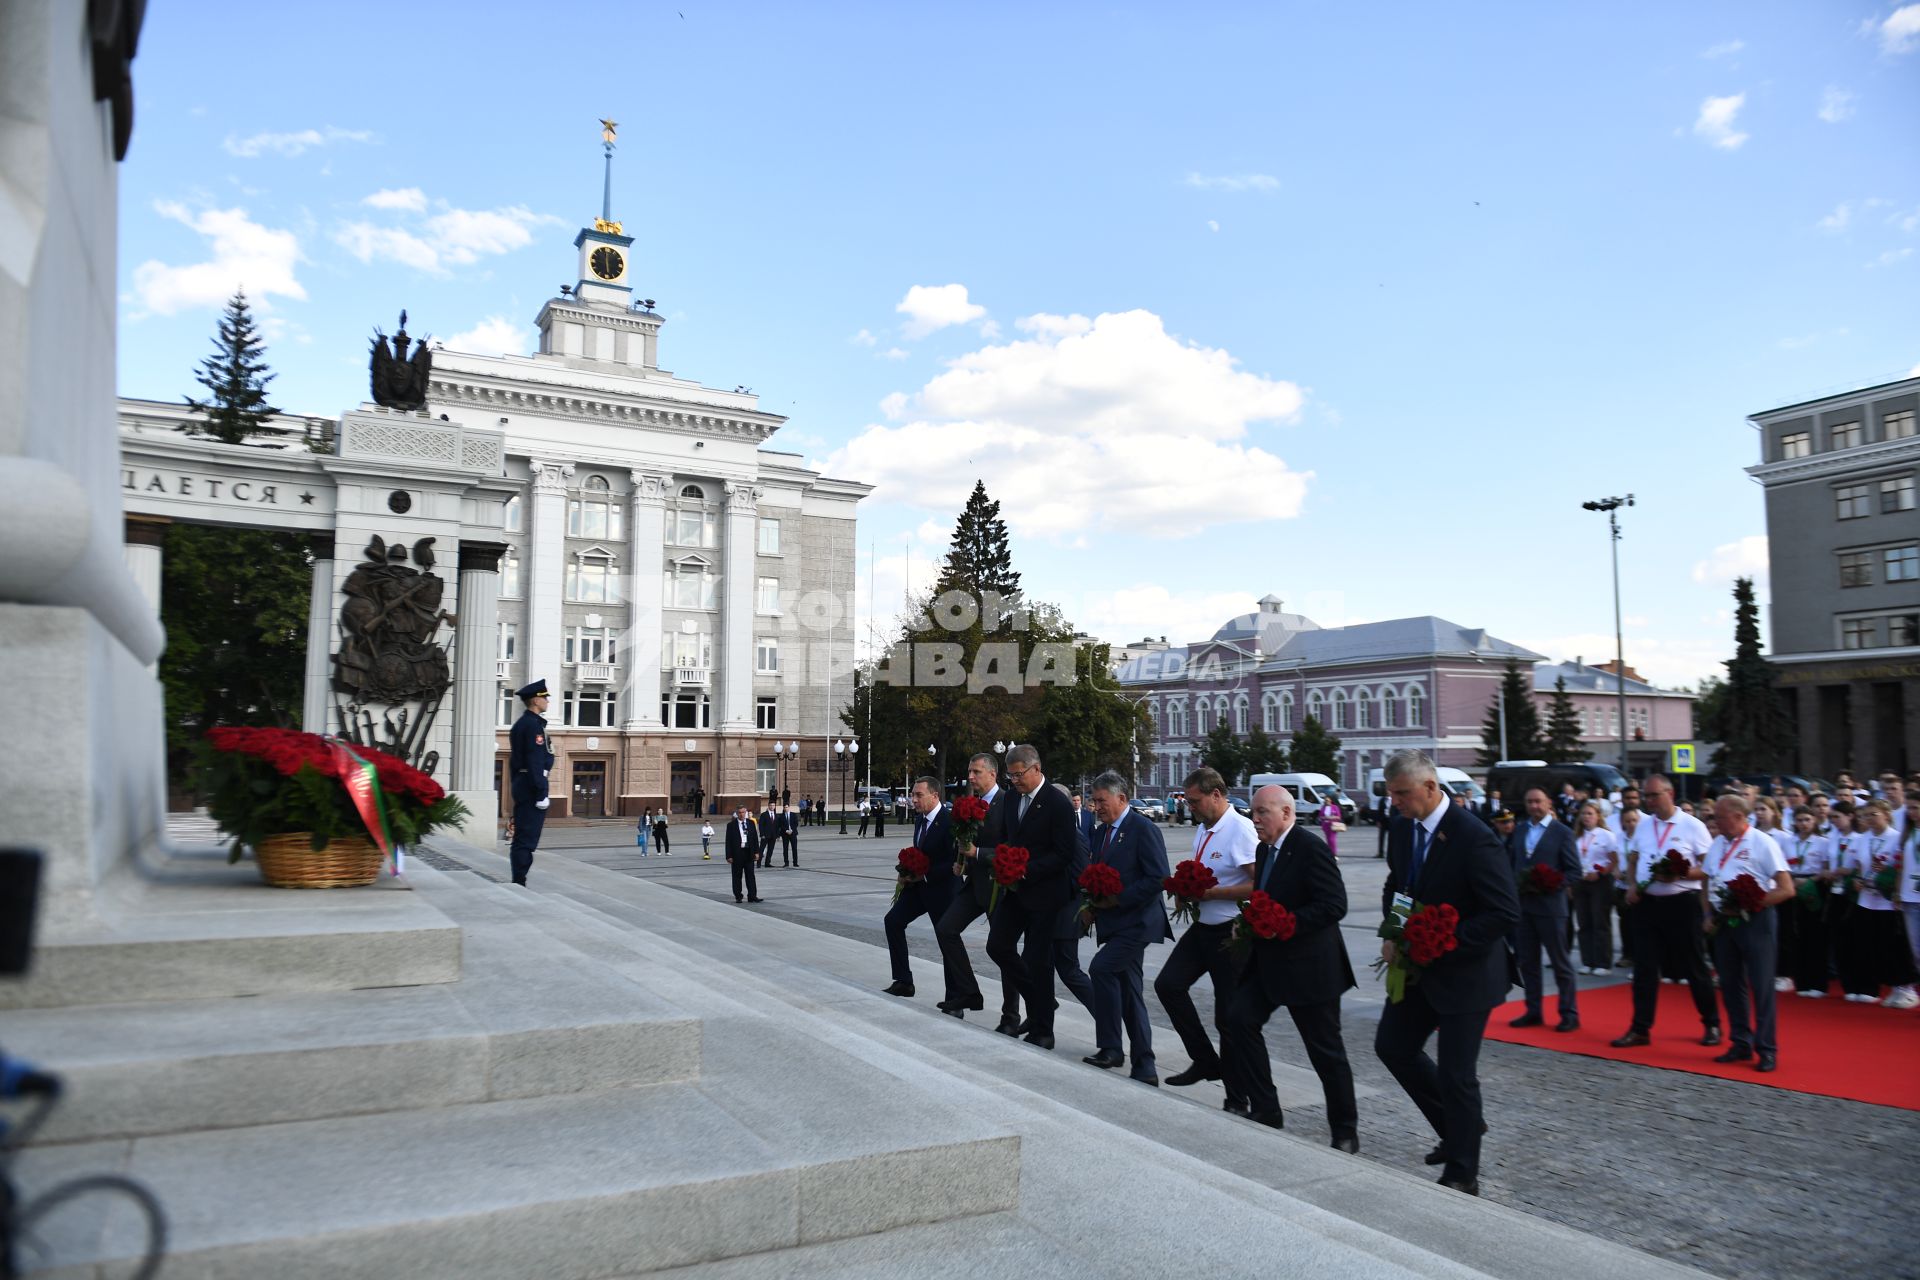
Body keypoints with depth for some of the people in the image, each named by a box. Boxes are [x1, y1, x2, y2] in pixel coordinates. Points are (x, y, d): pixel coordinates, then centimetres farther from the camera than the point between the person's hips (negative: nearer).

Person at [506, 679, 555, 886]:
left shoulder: (520, 723, 17)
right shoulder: (534, 724, -13)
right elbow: (535, 762, -20)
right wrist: (541, 793, -20)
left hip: (520, 785, 10)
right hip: (532, 785, -10)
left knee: (522, 838, 12)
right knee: (527, 839, -7)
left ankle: (517, 882, 15)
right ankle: (519, 882, -6)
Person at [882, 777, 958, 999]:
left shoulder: (949, 821, -21)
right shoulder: (920, 819, 6)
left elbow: (954, 862, -24)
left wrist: (925, 874, -23)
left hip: (940, 888, -8)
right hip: (919, 884, 8)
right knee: (893, 920, 1)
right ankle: (903, 982, 7)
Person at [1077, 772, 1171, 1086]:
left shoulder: (1144, 830, -12)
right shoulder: (1101, 833, 13)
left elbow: (1158, 879, -19)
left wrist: (1115, 900, -20)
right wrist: (1092, 906, 3)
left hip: (1137, 921, -9)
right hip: (1116, 922, 9)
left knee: (1101, 968, -22)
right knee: (1130, 993, 10)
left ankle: (1109, 1048, -11)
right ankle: (1144, 1068, 17)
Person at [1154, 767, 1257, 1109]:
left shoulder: (1240, 830, -19)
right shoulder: (1202, 828, 8)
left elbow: (1259, 885, -24)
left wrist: (1210, 892, -22)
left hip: (1231, 932, -9)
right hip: (1203, 927, 9)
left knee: (1230, 1015, 0)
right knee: (1168, 984, 4)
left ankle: (1237, 1098, 15)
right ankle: (1205, 1061, 18)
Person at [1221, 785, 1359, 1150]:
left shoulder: (1311, 848, -17)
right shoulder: (1264, 849, 9)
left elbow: (1334, 906, -23)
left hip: (1309, 965, -8)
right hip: (1270, 961, 8)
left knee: (1326, 1050, 4)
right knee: (1237, 1019, -4)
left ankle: (1345, 1131, 21)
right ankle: (1265, 1111, 8)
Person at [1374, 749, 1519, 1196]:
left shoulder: (1474, 838, -24)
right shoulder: (1403, 828, 1)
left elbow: (1506, 913, -24)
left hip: (1464, 973, -8)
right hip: (1420, 966, 8)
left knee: (1455, 1075, 0)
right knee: (1393, 1046, 15)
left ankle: (1462, 1175, 18)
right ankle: (1458, 1126, 34)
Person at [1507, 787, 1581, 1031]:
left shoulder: (1562, 832, -3)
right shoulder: (1519, 832, 13)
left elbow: (1574, 870, -5)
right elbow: (1510, 863, 16)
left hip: (1549, 905, -5)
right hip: (1522, 904, 5)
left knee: (1560, 962, 2)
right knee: (1527, 962, 9)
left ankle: (1569, 1014, 11)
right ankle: (1533, 1011, 18)